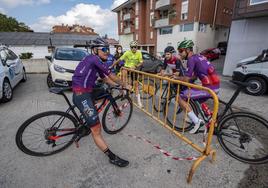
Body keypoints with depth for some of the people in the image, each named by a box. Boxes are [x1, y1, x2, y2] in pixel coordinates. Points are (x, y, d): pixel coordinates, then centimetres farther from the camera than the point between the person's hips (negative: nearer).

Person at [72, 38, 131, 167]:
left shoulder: (96, 62, 16)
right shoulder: (93, 58, -13)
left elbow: (105, 79, 22)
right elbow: (111, 75, -12)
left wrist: (120, 85, 19)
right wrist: (124, 85, 1)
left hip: (86, 93, 11)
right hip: (82, 95, -11)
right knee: (96, 129, -12)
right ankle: (112, 157, -7)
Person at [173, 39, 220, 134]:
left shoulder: (191, 59, -9)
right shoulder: (198, 56, 18)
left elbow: (186, 79, -12)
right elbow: (195, 76, 22)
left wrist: (176, 78, 6)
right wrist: (180, 77, 18)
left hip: (209, 88, -10)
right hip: (215, 86, 10)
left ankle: (196, 122, -1)